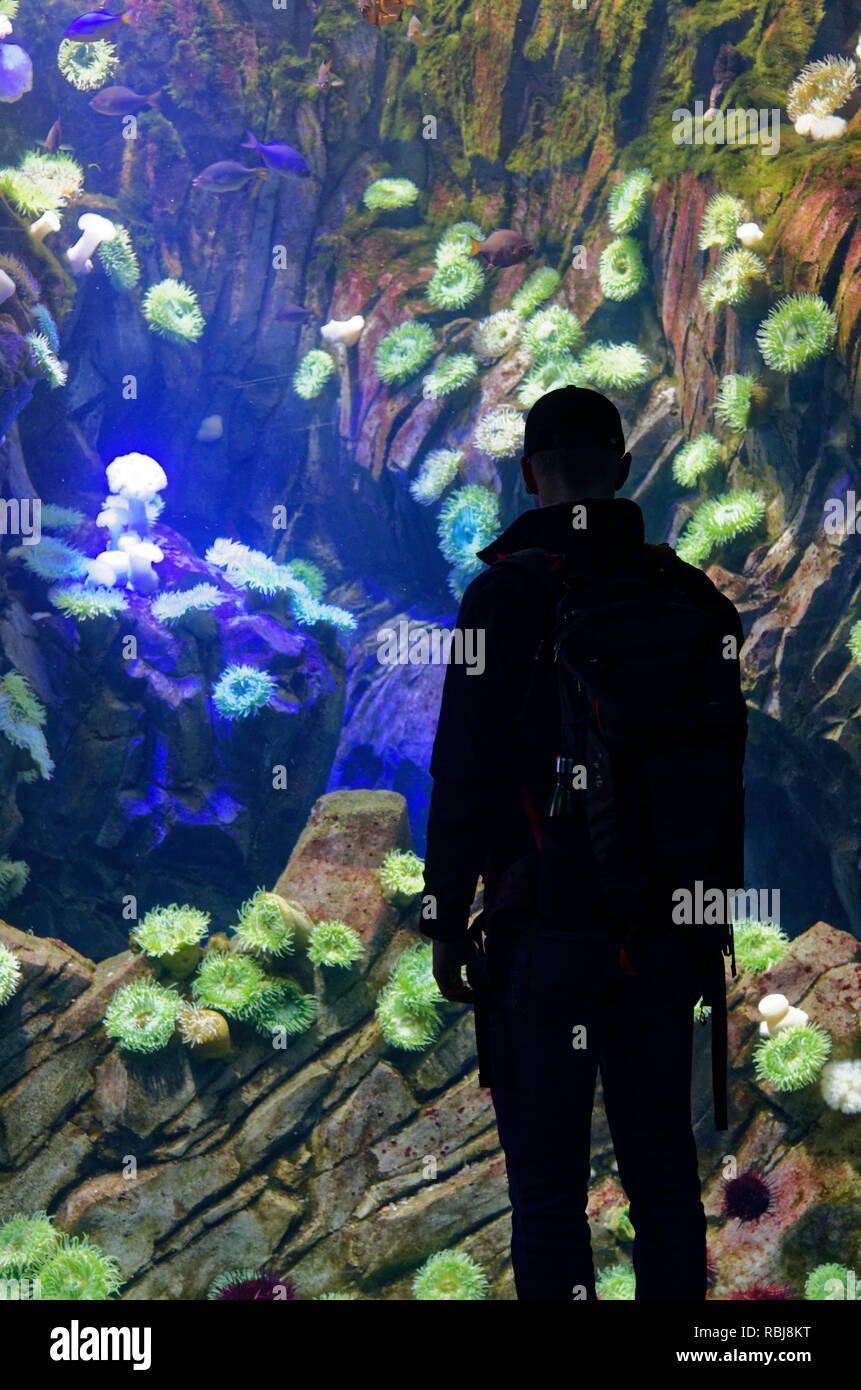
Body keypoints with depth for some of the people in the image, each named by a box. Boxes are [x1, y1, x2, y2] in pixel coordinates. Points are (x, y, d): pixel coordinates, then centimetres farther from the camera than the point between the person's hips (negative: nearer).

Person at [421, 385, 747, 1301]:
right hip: (665, 929, 5)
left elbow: (466, 771, -9)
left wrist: (446, 919, -2)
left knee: (547, 1188, 1)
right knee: (663, 1172, 12)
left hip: (547, 926, -5)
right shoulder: (689, 596, 7)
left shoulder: (504, 595, -7)